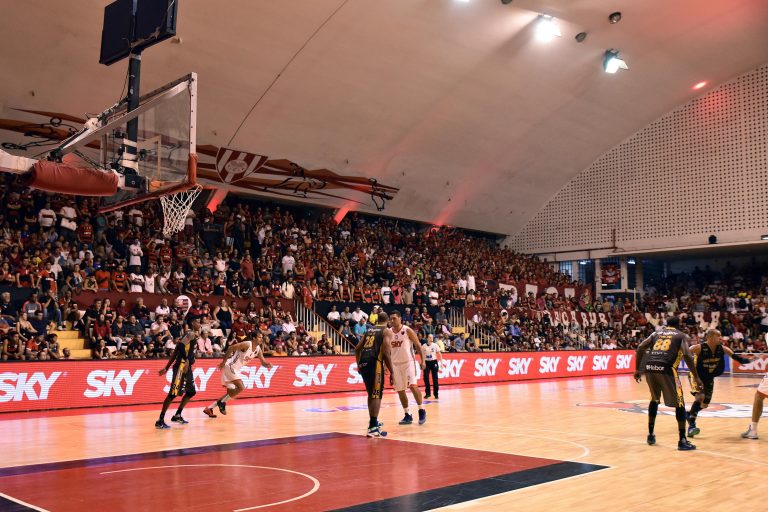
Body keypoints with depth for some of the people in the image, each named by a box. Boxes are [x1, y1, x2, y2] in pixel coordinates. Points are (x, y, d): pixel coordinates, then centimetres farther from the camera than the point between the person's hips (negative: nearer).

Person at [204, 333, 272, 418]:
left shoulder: (258, 349, 4)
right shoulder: (247, 344, -20)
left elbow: (263, 363, 7)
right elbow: (230, 348, -24)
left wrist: (268, 365, -17)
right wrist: (223, 362, -22)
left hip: (236, 370, 9)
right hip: (230, 366, -9)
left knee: (231, 393, 10)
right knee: (241, 387, -18)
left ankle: (209, 408, 17)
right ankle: (222, 402, -3)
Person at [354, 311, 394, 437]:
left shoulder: (369, 330, 22)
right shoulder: (386, 331, 2)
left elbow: (357, 349, 21)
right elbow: (385, 352, -10)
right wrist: (392, 372, -6)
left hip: (363, 363, 7)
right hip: (374, 363, -7)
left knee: (371, 393, 22)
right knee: (376, 394, -5)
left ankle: (373, 422, 34)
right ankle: (373, 428, -12)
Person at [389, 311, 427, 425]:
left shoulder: (407, 331, -8)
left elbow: (418, 346, -5)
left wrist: (422, 361, -12)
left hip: (408, 362, -5)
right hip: (395, 364, 5)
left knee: (413, 385, -19)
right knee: (400, 390, 5)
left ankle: (422, 410, -5)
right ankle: (407, 415, 15)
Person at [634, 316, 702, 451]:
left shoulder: (657, 333, 25)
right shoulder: (681, 336, 15)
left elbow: (641, 348, 11)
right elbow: (687, 356, -2)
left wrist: (637, 369, 14)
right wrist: (696, 377, 0)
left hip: (650, 368, 4)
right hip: (666, 369, -4)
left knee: (654, 400, 26)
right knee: (679, 403, 8)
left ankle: (650, 435, 29)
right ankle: (682, 440, 3)